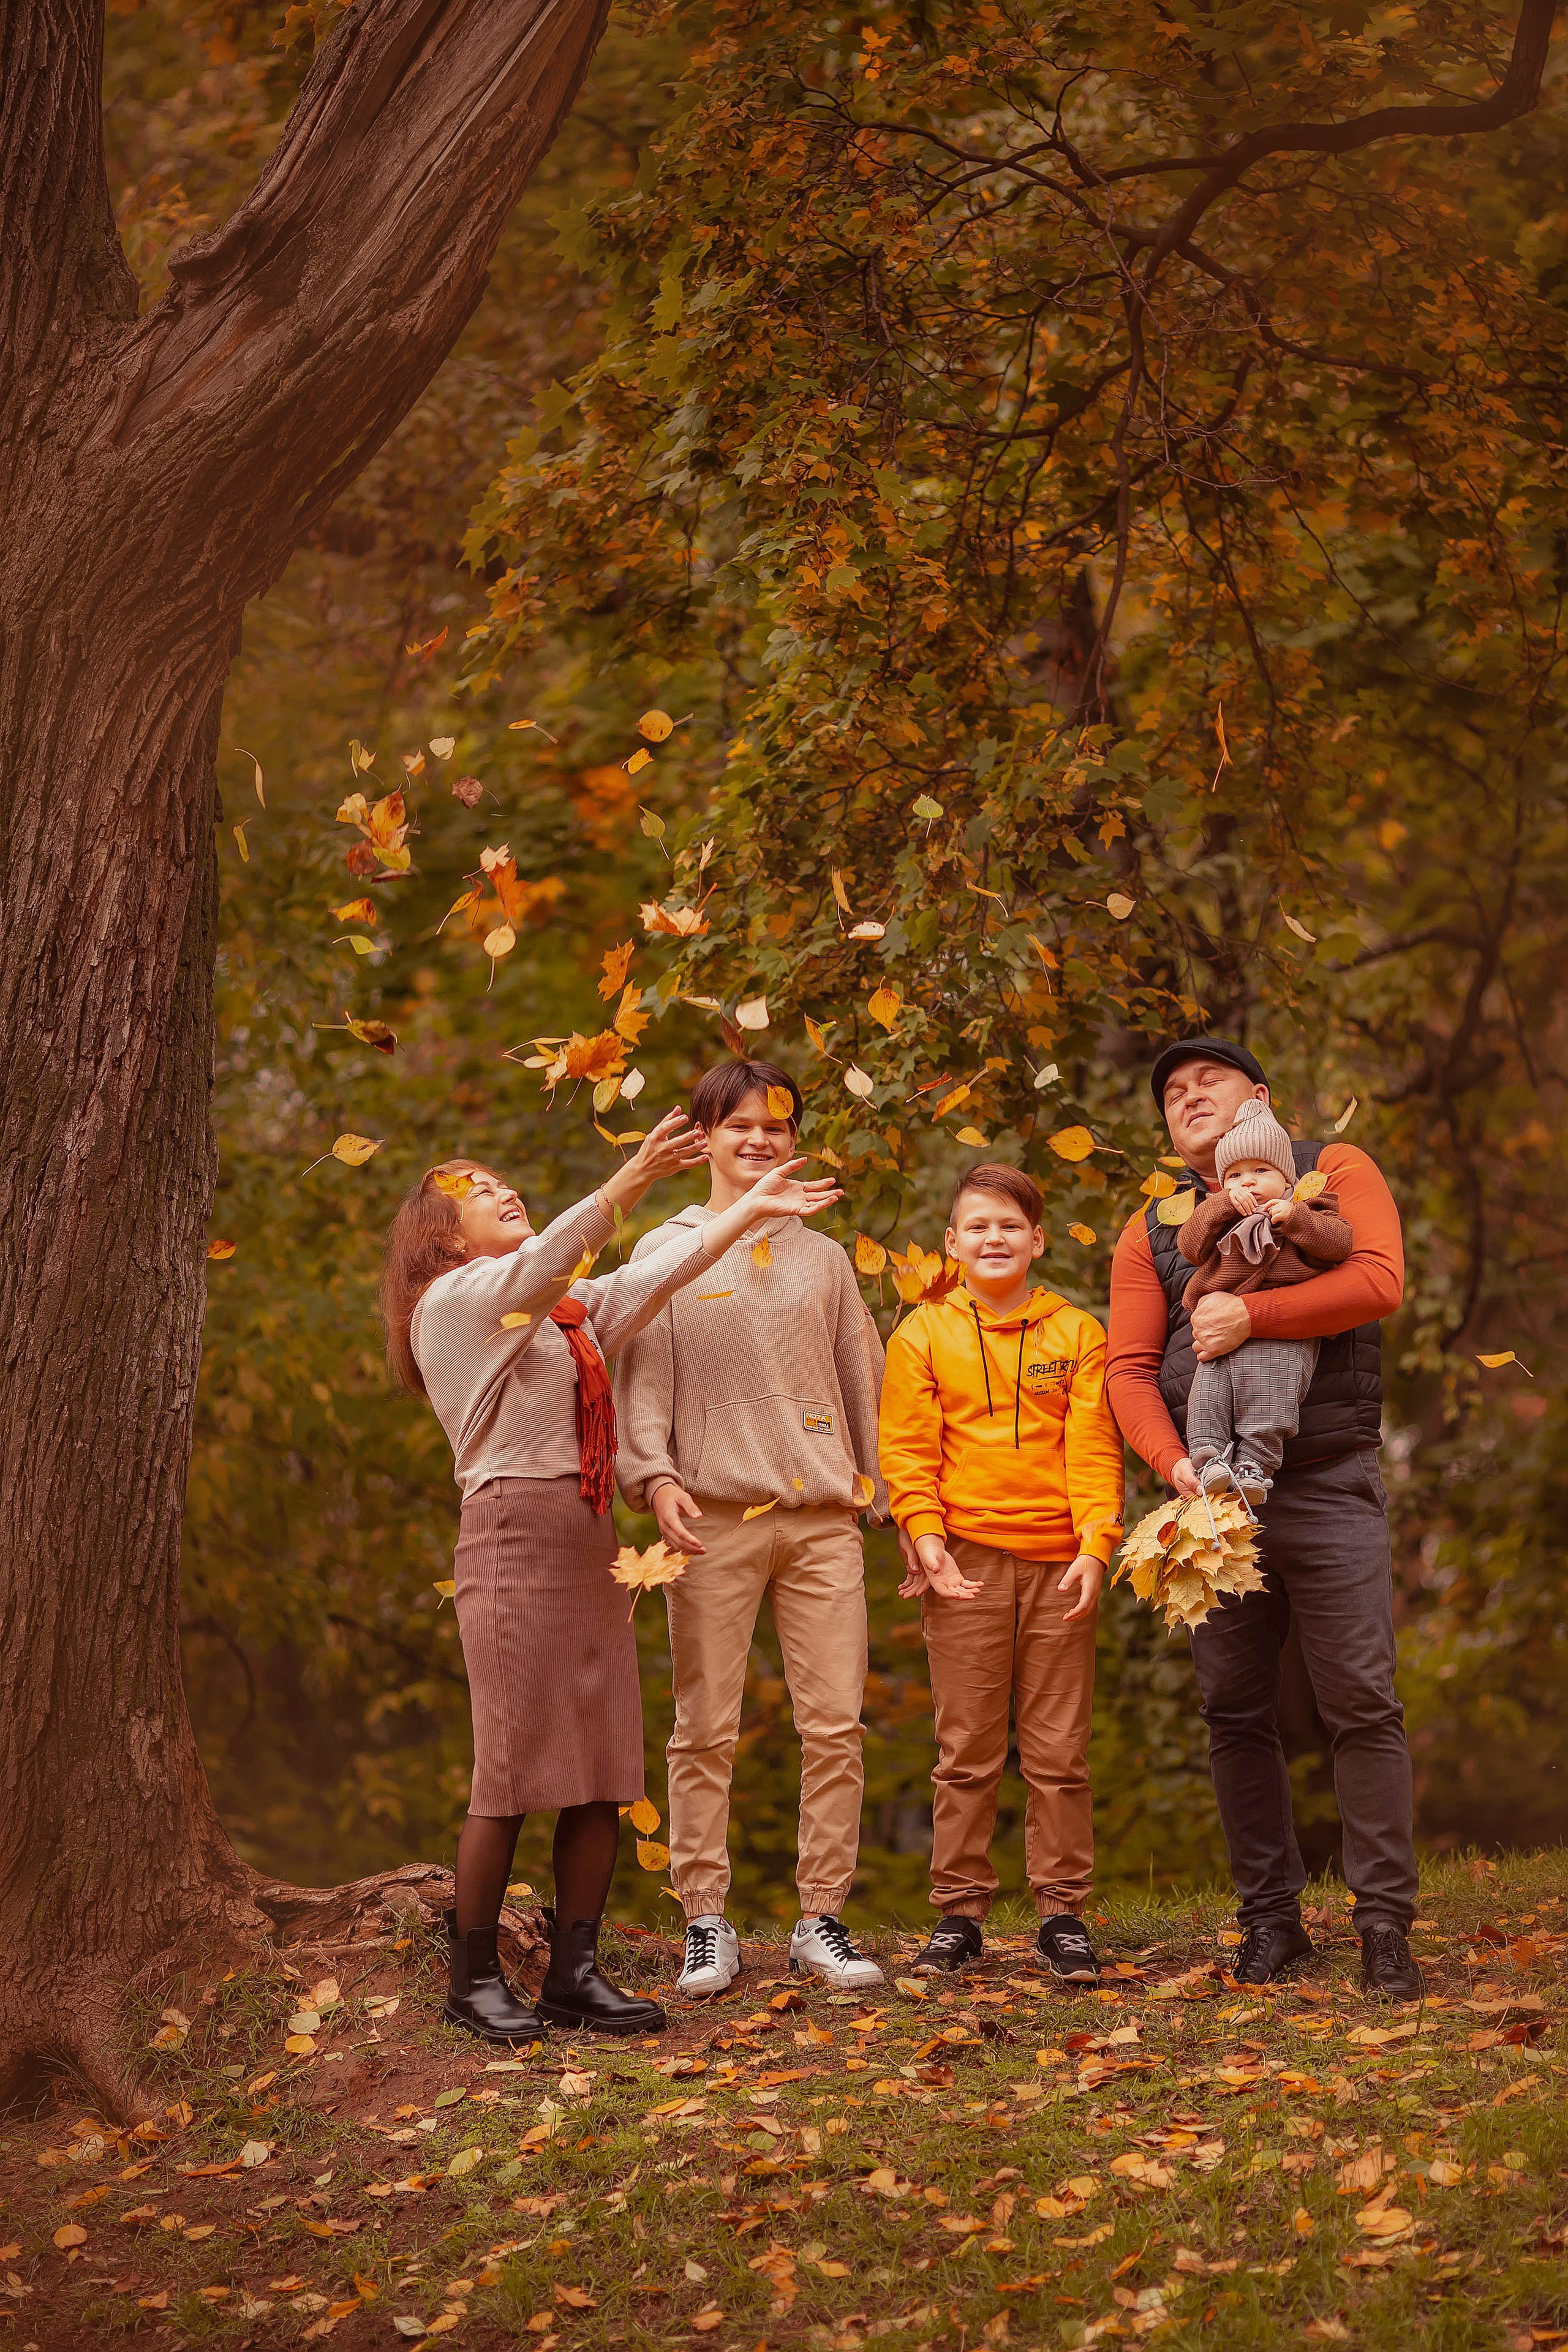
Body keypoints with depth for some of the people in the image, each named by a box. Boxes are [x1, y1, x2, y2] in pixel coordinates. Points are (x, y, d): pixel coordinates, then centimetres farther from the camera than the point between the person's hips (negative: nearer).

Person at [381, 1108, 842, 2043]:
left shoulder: (567, 1305, 22)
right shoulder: (451, 1301, -2)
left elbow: (651, 1280, 16)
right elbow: (540, 1263, -19)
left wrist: (745, 1212, 10)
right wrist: (633, 1180, -30)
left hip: (590, 1538, 8)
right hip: (515, 1533, -8)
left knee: (606, 1771, 3)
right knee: (512, 1771, -6)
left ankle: (575, 1971, 10)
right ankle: (475, 1976, 4)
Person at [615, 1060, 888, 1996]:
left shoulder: (824, 1259, 18)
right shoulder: (667, 1253, 9)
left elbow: (864, 1378, 20)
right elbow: (642, 1377, 2)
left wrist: (881, 1491, 15)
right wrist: (654, 1473, -13)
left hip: (824, 1519, 2)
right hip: (715, 1518, -2)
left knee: (837, 1725, -2)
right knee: (708, 1729, -2)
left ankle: (823, 1918, 6)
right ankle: (708, 1922, 5)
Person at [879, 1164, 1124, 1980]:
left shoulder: (1076, 1333, 9)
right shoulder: (923, 1334, 9)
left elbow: (1095, 1450, 4)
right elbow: (906, 1451, 4)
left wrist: (1095, 1547, -8)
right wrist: (925, 1537, -10)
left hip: (1058, 1565, 1)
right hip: (967, 1562, 0)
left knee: (1058, 1752, 2)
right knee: (967, 1751, 2)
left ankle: (1062, 1914, 9)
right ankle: (958, 1915, 8)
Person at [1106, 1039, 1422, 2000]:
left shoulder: (1332, 1171, 6)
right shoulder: (1152, 1232, 14)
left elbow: (1380, 1280, -11)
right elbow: (1128, 1367, 5)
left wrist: (1251, 1315, -18)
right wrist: (1173, 1461, -13)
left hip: (1327, 1488, -3)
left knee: (1363, 1703, -7)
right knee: (1236, 1713, 4)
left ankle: (1386, 1924, -3)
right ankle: (1271, 1917, 13)